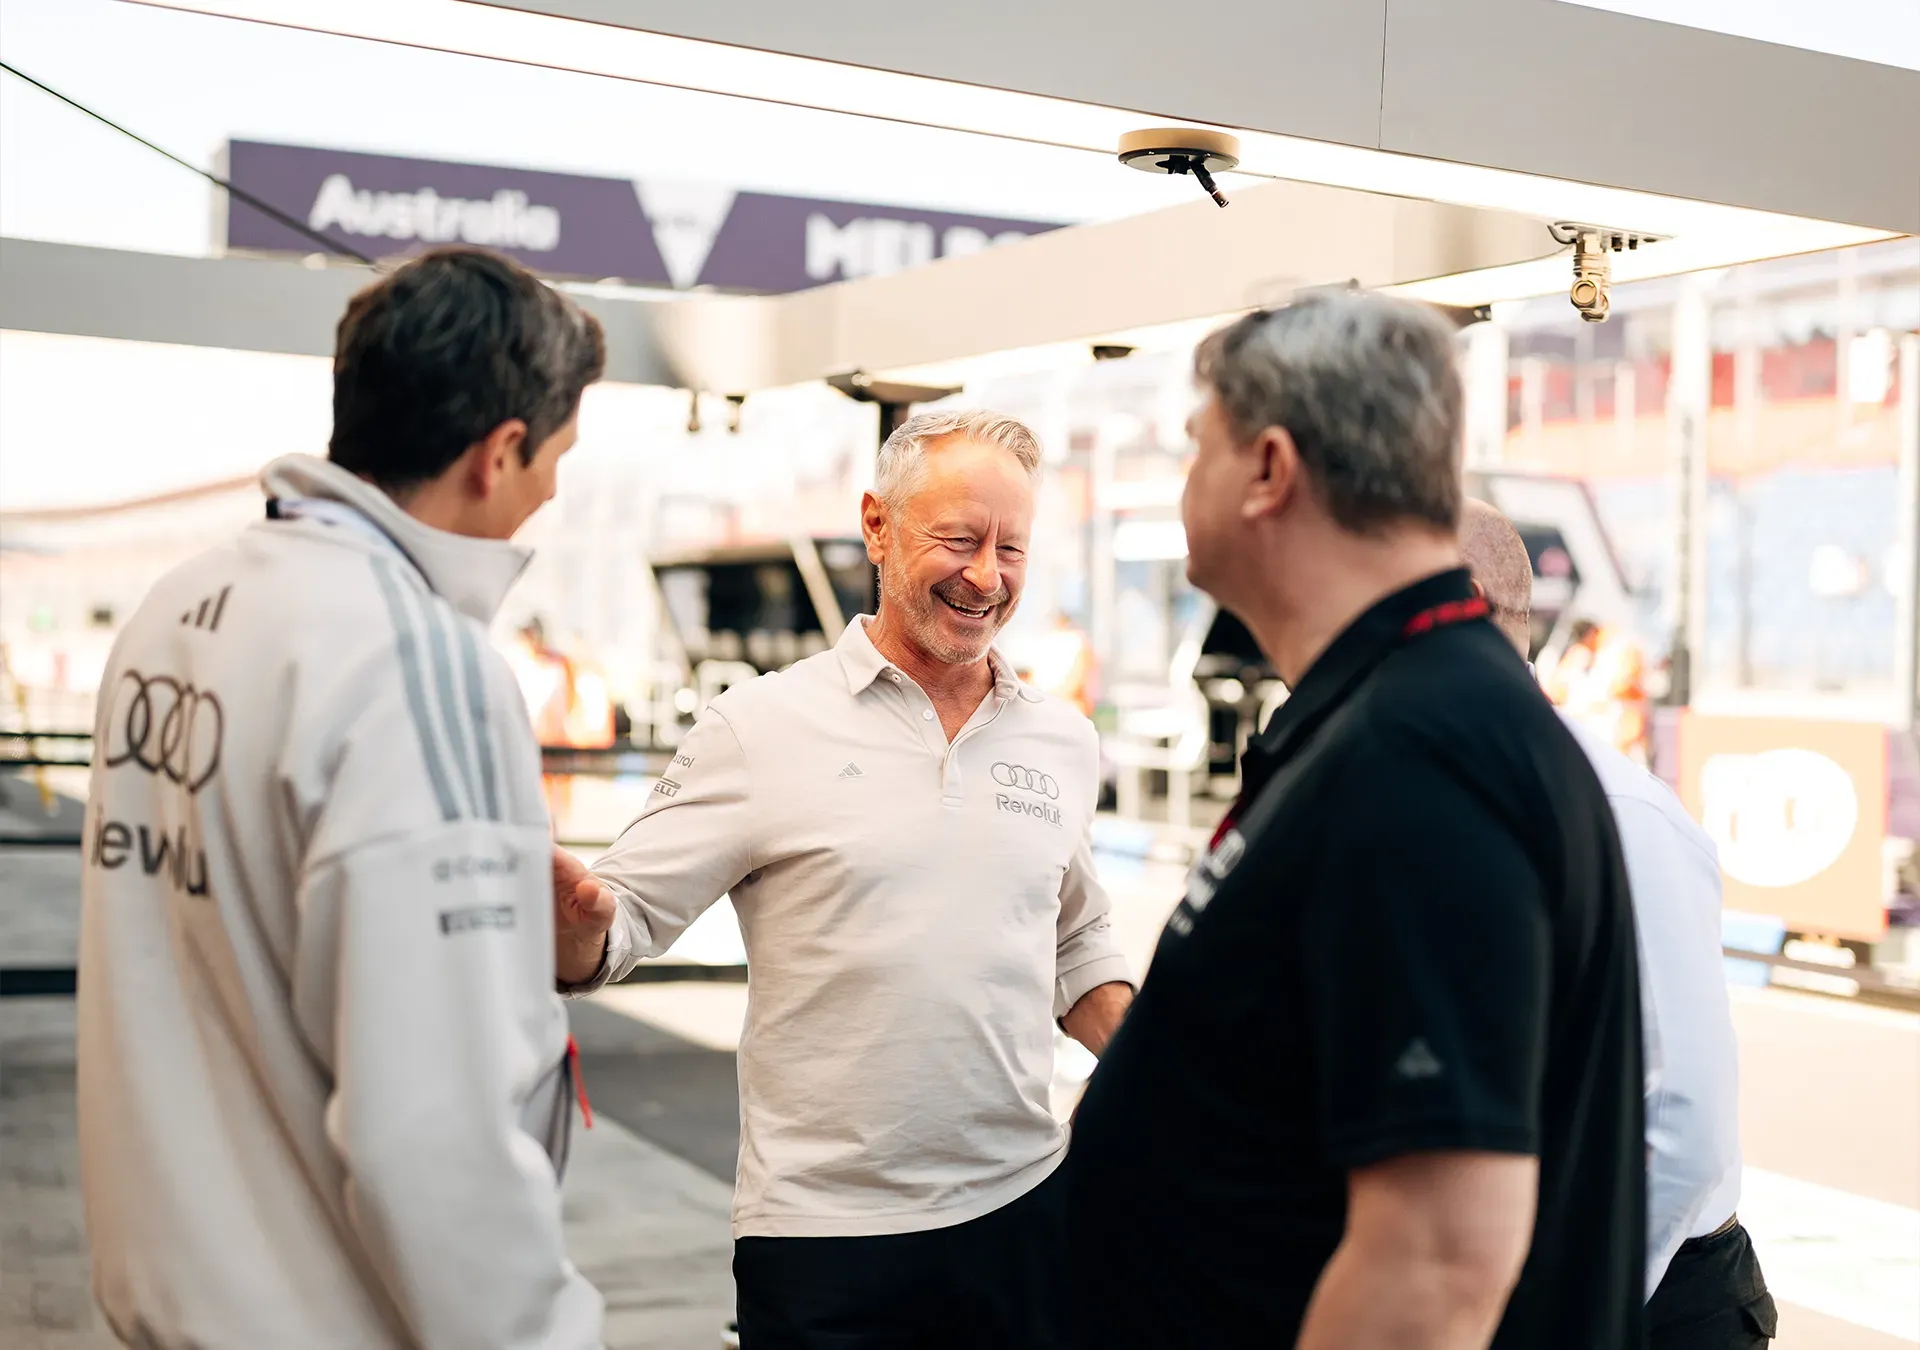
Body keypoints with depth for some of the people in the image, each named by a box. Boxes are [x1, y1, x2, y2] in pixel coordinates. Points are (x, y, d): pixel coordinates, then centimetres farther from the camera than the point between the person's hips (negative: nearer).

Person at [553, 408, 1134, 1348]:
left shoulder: (1063, 742, 8)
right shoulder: (760, 730, -6)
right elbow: (626, 918, -8)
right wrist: (576, 917, -30)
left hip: (1021, 1204, 4)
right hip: (822, 1234, -4)